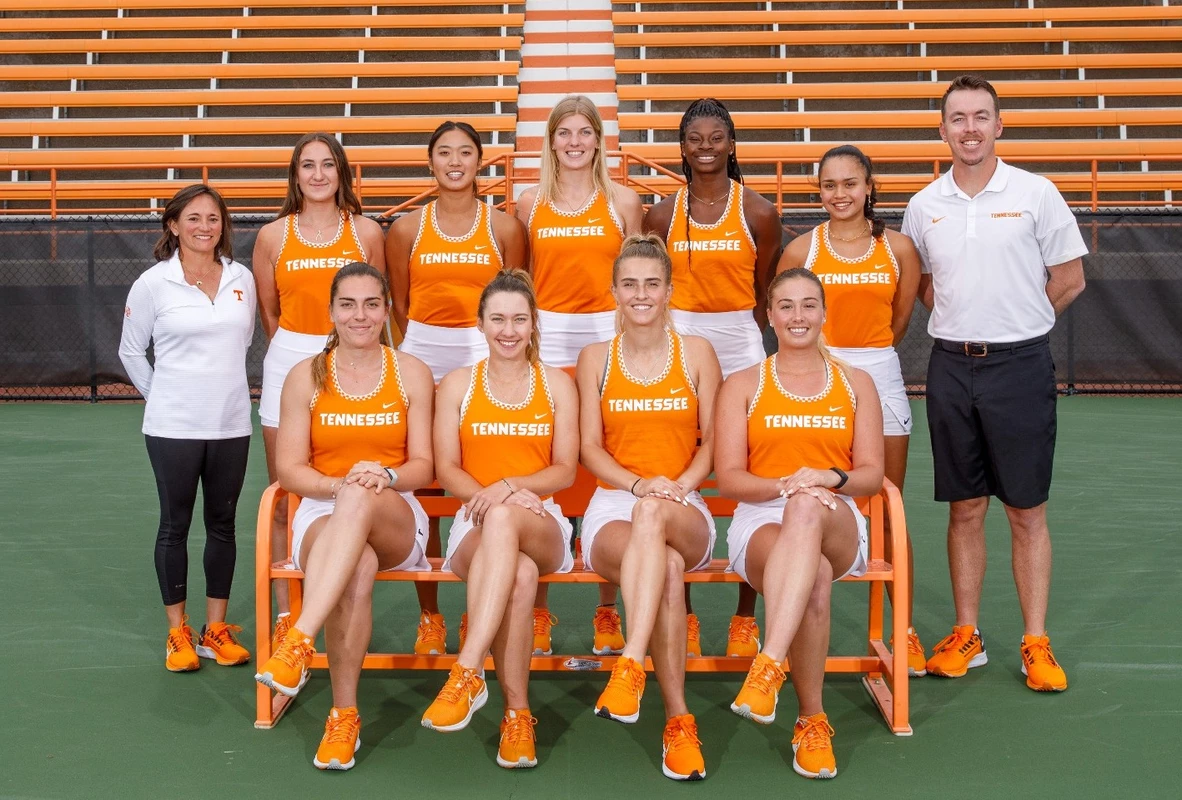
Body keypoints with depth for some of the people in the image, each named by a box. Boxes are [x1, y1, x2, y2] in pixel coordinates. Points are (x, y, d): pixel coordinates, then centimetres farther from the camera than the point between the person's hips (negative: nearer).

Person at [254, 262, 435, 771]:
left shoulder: (411, 372, 7)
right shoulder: (306, 376, 6)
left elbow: (422, 467, 4)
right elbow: (289, 469, 2)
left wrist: (384, 477, -19)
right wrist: (340, 483, -18)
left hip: (396, 522, 0)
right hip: (322, 515, 0)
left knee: (361, 500, -40)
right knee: (357, 568, -38)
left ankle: (299, 643, -47)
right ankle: (343, 715, -30)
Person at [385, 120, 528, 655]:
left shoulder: (504, 227, 5)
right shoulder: (407, 230, 7)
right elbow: (400, 305, 13)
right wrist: (417, 355, 9)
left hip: (485, 357, -1)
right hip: (422, 356, 1)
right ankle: (429, 616, 10)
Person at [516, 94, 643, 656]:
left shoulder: (624, 202, 8)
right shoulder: (531, 203, 10)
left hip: (609, 338, 0)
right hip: (546, 339, 1)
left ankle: (608, 614, 9)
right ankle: (537, 611, 8)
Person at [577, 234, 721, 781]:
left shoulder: (696, 353, 10)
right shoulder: (595, 358, 11)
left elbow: (712, 443, 7)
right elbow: (590, 447, 6)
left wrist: (677, 486, -14)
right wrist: (639, 483, -14)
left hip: (684, 513, 0)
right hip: (613, 507, 1)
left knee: (654, 513, -41)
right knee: (667, 567, -37)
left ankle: (630, 666, -50)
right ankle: (678, 720, -38)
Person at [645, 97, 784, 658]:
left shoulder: (758, 212, 1)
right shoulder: (663, 214, 5)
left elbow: (764, 293, 9)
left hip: (741, 347, -1)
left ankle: (745, 618, 10)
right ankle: (683, 614, 13)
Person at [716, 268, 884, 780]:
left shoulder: (856, 384, 18)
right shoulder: (742, 386, 14)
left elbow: (871, 474, 10)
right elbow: (729, 478, 4)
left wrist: (829, 478, -14)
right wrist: (784, 485, -17)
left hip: (837, 523, 0)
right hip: (760, 523, 0)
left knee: (808, 509, -41)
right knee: (815, 579, -39)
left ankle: (769, 666, -50)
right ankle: (812, 720, -28)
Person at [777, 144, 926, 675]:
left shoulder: (898, 248, 3)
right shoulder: (802, 250, 0)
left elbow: (899, 321, 12)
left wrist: (868, 352, 10)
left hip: (880, 377, 1)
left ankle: (905, 630, 13)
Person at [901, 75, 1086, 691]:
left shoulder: (1035, 194, -3)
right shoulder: (924, 206, 6)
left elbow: (1069, 280, 1)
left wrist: (1013, 324, 2)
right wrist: (963, 324, 6)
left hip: (1020, 364, -3)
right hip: (951, 367, 3)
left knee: (1027, 512, 2)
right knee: (964, 509, 9)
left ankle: (1036, 644, 11)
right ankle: (966, 636, 19)